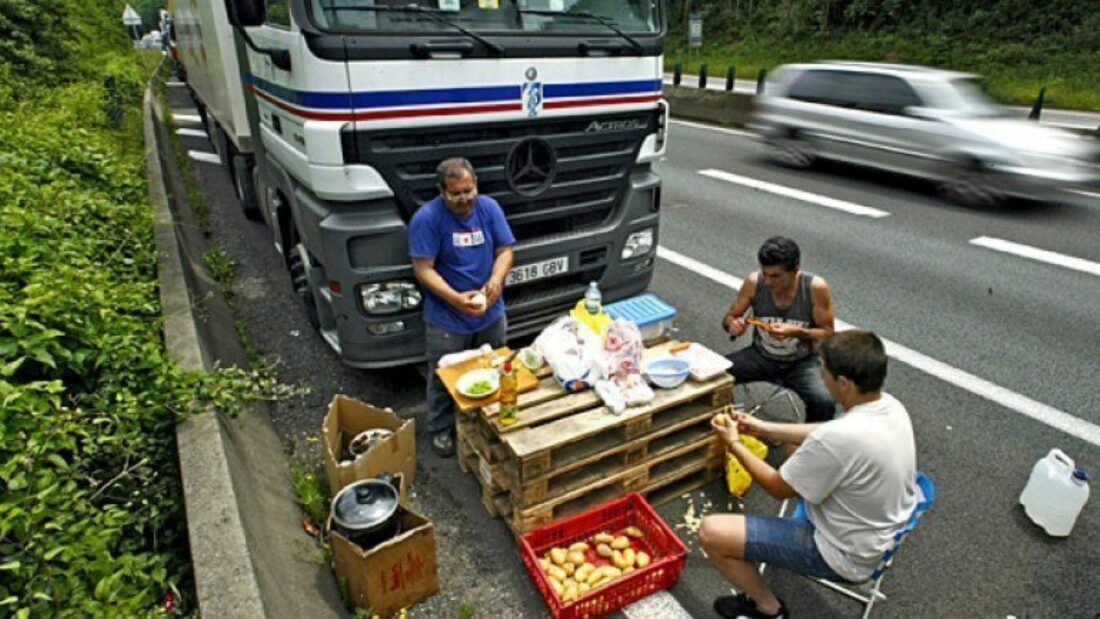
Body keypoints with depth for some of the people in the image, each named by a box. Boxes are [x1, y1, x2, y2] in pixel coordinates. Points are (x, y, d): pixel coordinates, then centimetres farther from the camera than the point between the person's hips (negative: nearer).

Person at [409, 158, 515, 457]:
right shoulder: (426, 218, -17)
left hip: (491, 313, 4)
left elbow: (505, 250, -1)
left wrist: (496, 279, -22)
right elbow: (423, 269, -18)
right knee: (444, 378, 12)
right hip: (447, 320, -4)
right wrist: (456, 298, -30)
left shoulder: (489, 207, -4)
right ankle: (441, 430, 34)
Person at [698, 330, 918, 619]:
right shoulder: (890, 406, -11)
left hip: (845, 555, -8)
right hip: (883, 531, 9)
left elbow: (779, 488, -19)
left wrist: (733, 443, -7)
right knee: (802, 452, 27)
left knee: (710, 532, -11)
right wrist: (764, 428, 7)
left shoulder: (839, 437, -37)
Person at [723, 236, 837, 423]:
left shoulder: (816, 288, -18)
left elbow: (828, 334, -9)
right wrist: (733, 325, -26)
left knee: (824, 403, -30)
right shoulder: (753, 282, -14)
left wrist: (795, 332, -28)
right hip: (760, 356, 2)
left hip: (802, 361, -1)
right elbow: (729, 317, -1)